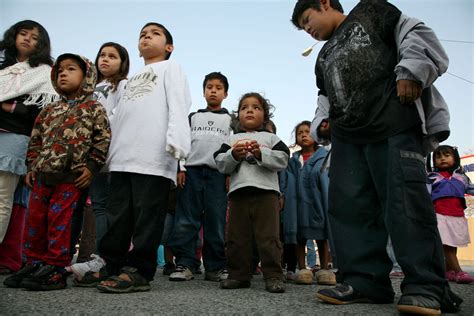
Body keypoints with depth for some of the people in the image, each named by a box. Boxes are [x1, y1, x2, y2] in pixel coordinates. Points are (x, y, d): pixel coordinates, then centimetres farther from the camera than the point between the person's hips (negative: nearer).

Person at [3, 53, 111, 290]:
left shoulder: (93, 108, 3)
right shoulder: (50, 110, 19)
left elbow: (103, 139, -3)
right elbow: (36, 139, 20)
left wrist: (91, 166, -9)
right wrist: (32, 166, 12)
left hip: (72, 176, -6)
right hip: (43, 174, 6)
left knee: (59, 221, -5)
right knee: (34, 220, 8)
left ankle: (55, 271, 4)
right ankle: (34, 264, 21)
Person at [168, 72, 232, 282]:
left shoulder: (230, 119, 16)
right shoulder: (193, 117, 19)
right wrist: (180, 169, 1)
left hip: (218, 173, -1)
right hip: (192, 171, 1)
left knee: (216, 221, -2)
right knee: (186, 220, -5)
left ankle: (215, 266, 5)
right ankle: (185, 264, 0)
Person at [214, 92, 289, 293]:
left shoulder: (271, 138, 13)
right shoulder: (232, 140, 19)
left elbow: (283, 160, -1)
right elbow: (220, 164, 9)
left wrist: (261, 153, -13)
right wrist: (233, 155, -9)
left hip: (266, 191, -2)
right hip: (238, 192, 3)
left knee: (269, 236, -5)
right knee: (237, 237, 6)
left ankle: (273, 276, 1)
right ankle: (239, 275, 16)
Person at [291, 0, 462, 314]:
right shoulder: (325, 58, 32)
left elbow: (417, 36, 4)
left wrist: (411, 71, -13)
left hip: (394, 126, -7)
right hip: (347, 138, 7)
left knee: (405, 200, -13)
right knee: (348, 205, -1)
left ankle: (426, 286, -7)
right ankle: (366, 279, 5)